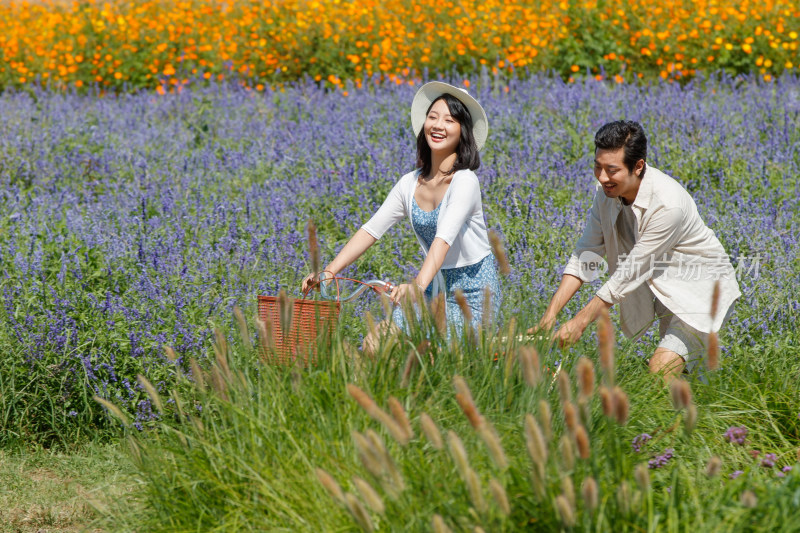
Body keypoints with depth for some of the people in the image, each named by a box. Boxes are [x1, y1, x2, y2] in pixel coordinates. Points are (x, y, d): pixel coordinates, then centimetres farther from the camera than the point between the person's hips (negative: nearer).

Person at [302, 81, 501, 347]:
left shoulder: (465, 181, -18)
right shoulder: (410, 183, 2)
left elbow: (444, 237, -33)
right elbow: (371, 229, 1)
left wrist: (419, 284, -47)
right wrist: (329, 271, -11)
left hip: (474, 292, -5)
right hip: (436, 284, 5)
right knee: (375, 346, -12)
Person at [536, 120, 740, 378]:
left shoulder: (668, 204, -31)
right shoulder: (606, 192, -9)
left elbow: (631, 271, -27)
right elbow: (586, 254, -4)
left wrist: (580, 322, -24)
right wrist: (551, 313, -13)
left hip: (702, 290, -7)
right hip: (666, 289, 7)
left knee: (660, 370, -20)